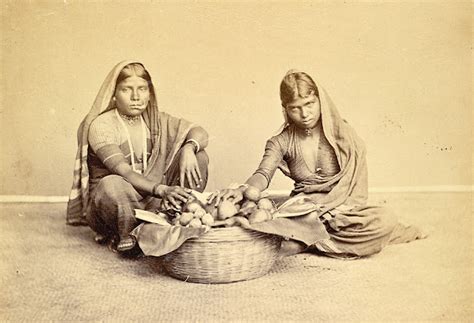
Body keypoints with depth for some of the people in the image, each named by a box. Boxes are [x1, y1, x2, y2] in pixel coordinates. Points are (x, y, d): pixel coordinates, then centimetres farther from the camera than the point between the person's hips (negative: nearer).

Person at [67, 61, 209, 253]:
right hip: (108, 202, -4)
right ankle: (128, 237, -14)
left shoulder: (155, 120, 4)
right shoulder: (100, 125, -14)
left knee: (199, 157, -9)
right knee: (112, 184, -41)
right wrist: (161, 190, -41)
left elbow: (200, 133, -1)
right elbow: (124, 172, -26)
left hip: (152, 198, 5)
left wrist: (188, 148, -25)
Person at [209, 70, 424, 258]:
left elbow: (356, 182, -1)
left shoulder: (342, 134, 0)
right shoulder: (281, 143, 2)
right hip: (302, 210, -1)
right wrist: (242, 190, -39)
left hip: (342, 207, 1)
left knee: (384, 220, -30)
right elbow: (263, 173, -16)